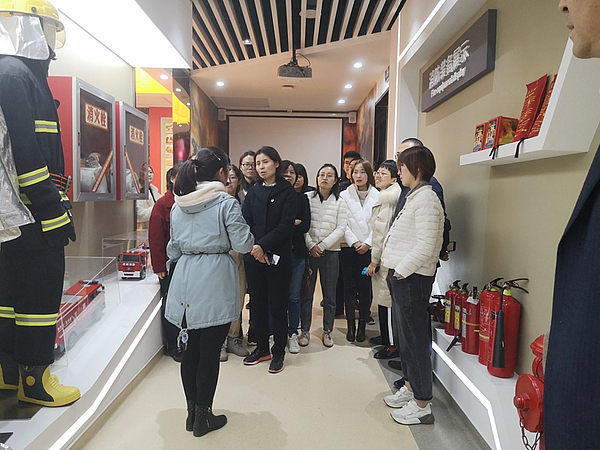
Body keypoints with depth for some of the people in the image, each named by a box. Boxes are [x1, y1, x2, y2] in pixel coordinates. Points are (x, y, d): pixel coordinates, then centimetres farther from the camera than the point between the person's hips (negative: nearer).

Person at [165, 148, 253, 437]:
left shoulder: (178, 205, 9)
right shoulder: (226, 203, -10)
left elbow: (173, 248, 15)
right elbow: (243, 244, -9)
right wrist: (243, 226, 10)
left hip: (185, 279, 6)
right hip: (215, 281, -6)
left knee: (190, 348, 15)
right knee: (210, 351, 4)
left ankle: (192, 412, 29)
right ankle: (203, 418, 17)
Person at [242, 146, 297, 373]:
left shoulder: (287, 192, -1)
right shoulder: (253, 192, 12)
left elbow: (285, 225, -10)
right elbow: (244, 222, 2)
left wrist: (263, 245, -17)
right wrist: (254, 248, -12)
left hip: (277, 257, -4)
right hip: (253, 256, 4)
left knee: (277, 304, 3)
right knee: (257, 303, 10)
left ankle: (278, 351, 17)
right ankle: (262, 347, 26)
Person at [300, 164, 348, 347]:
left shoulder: (340, 202, 4)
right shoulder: (307, 198, 3)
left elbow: (341, 229, -2)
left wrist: (322, 245, -10)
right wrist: (311, 245, -10)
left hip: (330, 252, 1)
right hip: (308, 250, 0)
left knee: (329, 295, 7)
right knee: (306, 293, 5)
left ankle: (327, 331, 22)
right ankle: (305, 330, 19)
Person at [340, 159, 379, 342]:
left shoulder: (377, 196, 3)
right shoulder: (345, 195, 4)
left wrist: (367, 243, -8)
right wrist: (355, 242, -8)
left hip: (369, 248, 0)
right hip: (349, 247, 0)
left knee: (365, 288, 3)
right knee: (350, 287, 3)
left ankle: (362, 325, 15)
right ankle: (351, 325, 14)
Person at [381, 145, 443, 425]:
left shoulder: (426, 200, -16)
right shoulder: (414, 197, 15)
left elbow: (426, 247, -23)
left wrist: (400, 270, -17)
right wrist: (394, 270, 13)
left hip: (412, 278, -10)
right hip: (401, 276, 10)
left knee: (414, 338, -1)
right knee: (405, 334, 19)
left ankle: (421, 405, 12)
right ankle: (411, 386, 34)